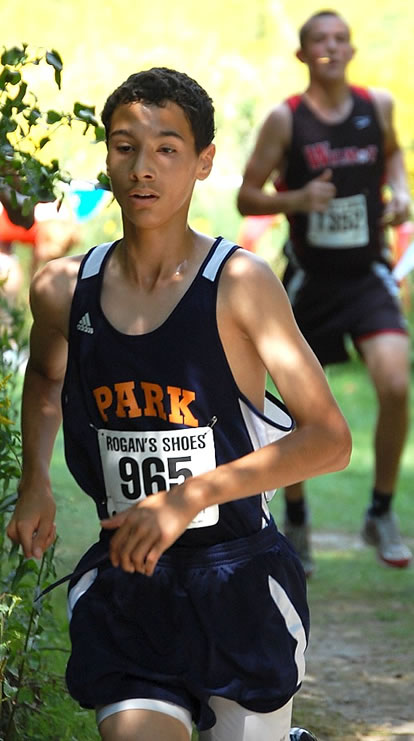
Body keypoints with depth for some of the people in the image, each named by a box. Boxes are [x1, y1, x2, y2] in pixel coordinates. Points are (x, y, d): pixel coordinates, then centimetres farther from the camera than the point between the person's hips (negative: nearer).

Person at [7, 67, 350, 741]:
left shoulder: (239, 284, -11)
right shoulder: (63, 289, 1)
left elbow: (329, 440, -14)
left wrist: (188, 497, -21)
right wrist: (35, 483, 9)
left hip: (240, 583, -2)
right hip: (125, 583, 3)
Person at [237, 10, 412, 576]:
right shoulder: (286, 119, -7)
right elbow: (246, 198, -4)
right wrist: (296, 199, -22)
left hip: (368, 277, 1)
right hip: (308, 281, -1)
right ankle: (296, 518, 31)